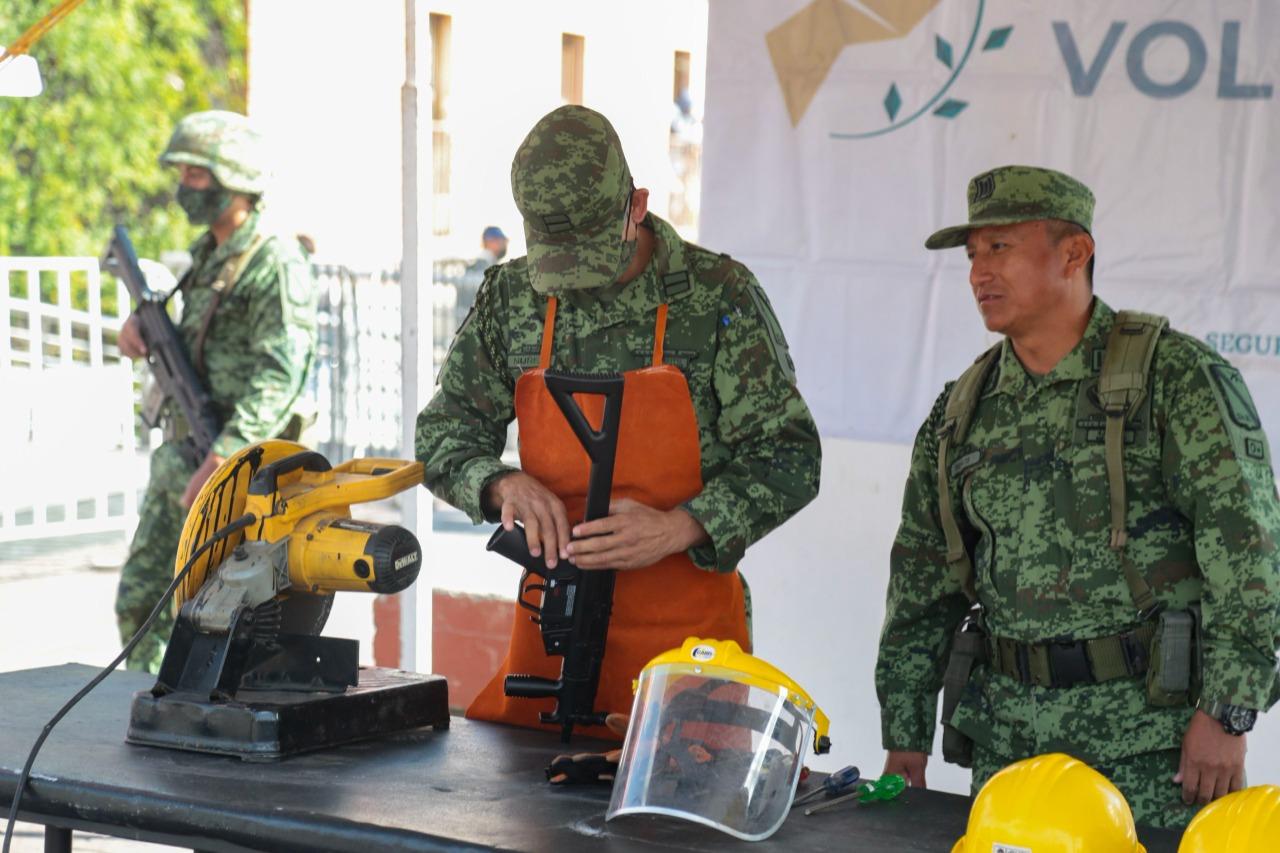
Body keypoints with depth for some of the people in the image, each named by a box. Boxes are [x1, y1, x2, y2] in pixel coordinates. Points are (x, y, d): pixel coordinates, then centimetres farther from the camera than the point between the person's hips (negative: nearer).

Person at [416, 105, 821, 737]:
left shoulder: (718, 295, -7)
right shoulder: (512, 297, 3)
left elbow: (787, 460, -8)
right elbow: (444, 434, 9)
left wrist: (675, 528, -22)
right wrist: (503, 484, -13)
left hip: (685, 630, -3)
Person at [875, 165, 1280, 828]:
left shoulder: (1178, 378, -6)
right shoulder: (962, 412, 11)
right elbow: (922, 585, 15)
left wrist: (1226, 715, -17)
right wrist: (905, 741, 11)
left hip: (1156, 741, -5)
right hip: (1008, 741, 5)